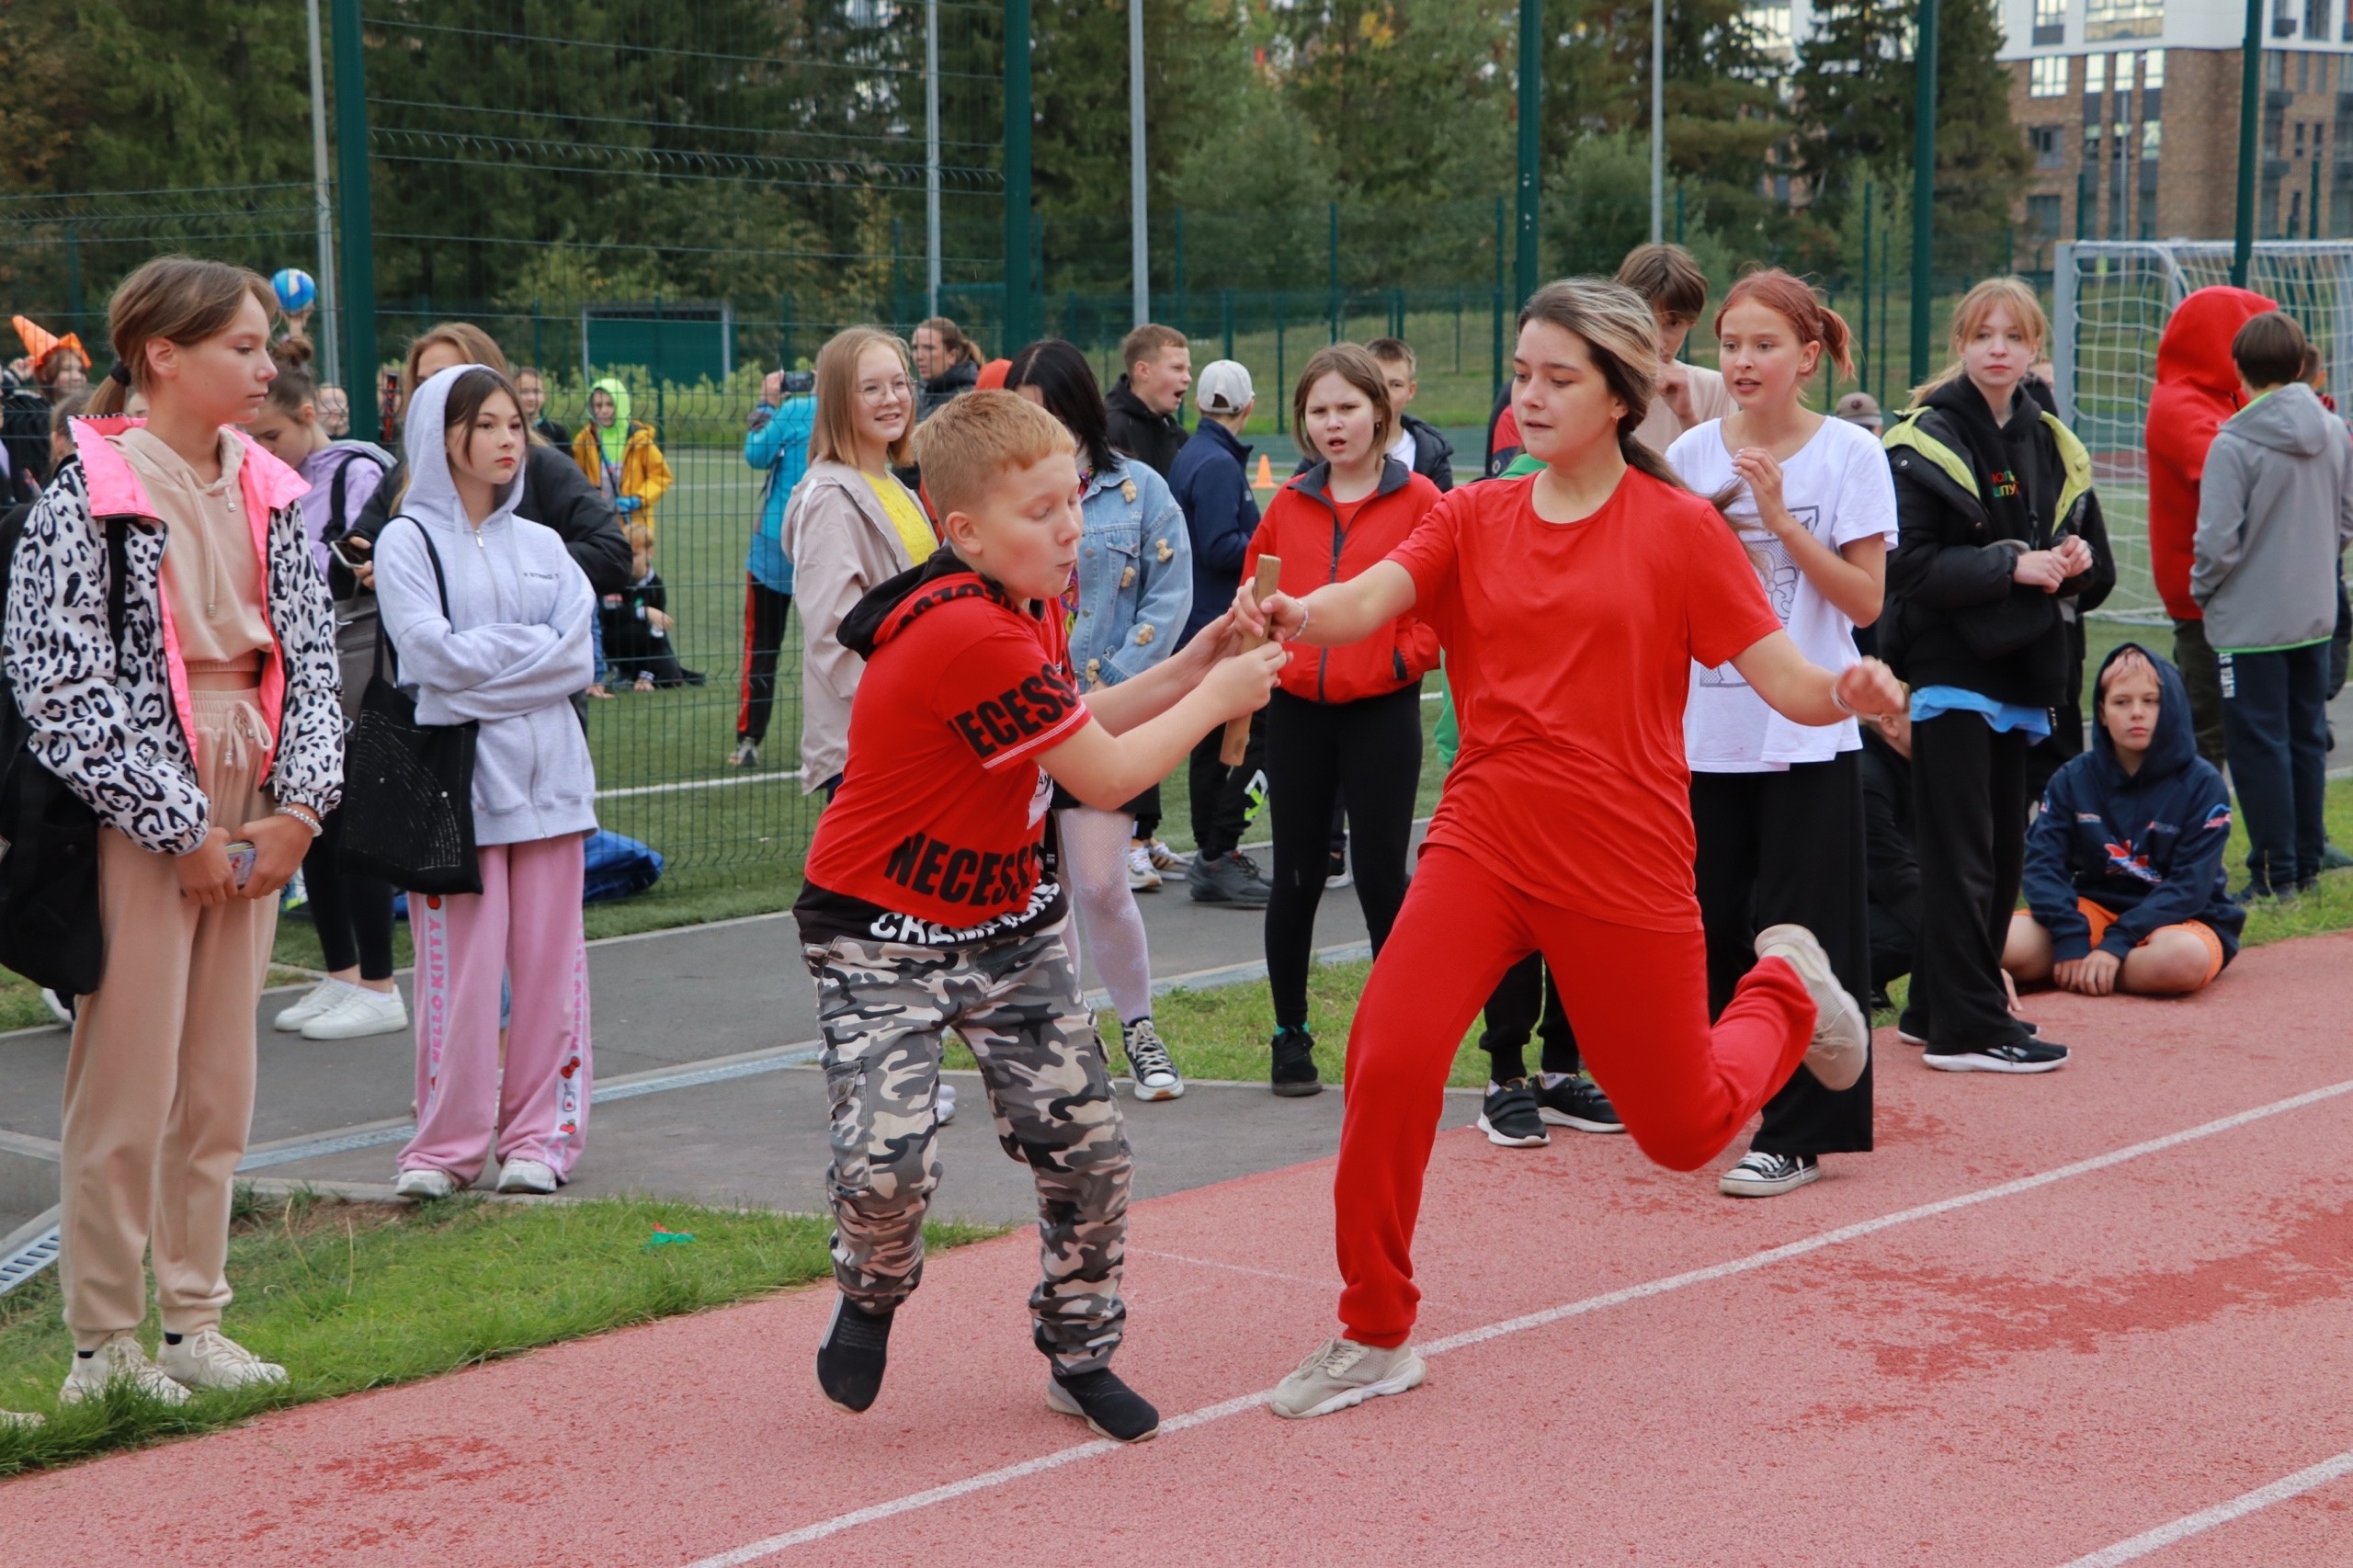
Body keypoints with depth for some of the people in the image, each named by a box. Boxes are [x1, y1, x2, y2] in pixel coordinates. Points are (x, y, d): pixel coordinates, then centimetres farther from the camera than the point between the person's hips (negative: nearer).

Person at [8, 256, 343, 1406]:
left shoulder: (270, 493, 10)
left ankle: (193, 1322, 23)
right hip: (139, 823, -6)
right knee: (127, 1087, -1)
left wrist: (297, 809, -1)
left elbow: (311, 654, 12)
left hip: (253, 823, 6)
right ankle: (104, 1347, 10)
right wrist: (184, 831, -12)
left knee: (220, 1084, 12)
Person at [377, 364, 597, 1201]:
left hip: (546, 773, 4)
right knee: (460, 965, -4)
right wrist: (531, 643, -4)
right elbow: (431, 653, -12)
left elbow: (577, 660, 1)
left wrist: (482, 661, -9)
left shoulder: (541, 545, 14)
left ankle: (541, 1133, 12)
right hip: (456, 774, -4)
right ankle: (447, 1143, 6)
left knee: (549, 959, 4)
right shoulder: (407, 542, 2)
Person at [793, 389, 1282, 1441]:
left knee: (1087, 1148, 3)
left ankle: (1080, 1355, 24)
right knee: (887, 1164, -22)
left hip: (1011, 921, 8)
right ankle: (872, 1292, 13)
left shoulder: (1029, 605, 2)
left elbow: (1076, 728, 13)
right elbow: (1105, 778, -22)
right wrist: (1215, 697, -9)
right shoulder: (966, 634, -28)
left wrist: (1191, 664, 4)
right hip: (885, 934, -8)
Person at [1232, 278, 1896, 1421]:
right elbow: (1366, 600, -14)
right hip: (1484, 843, 2)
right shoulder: (1474, 519, 4)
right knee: (1389, 1059, -20)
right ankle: (1375, 1336, -1)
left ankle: (1785, 989, 44)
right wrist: (1291, 617, -36)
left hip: (1626, 866, -2)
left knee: (1684, 1132, 10)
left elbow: (1785, 681, -6)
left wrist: (1851, 693, -28)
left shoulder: (1678, 527, -4)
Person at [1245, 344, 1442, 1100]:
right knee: (1297, 875, 9)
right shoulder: (1288, 503, 8)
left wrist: (1404, 658, -13)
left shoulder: (1418, 501, -3)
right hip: (1296, 709, 4)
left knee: (1382, 874, 0)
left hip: (1381, 711, -3)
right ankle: (1290, 1032, 20)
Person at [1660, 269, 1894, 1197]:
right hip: (1705, 728, 4)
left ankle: (1795, 1136, 4)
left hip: (1807, 732, -3)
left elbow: (1865, 600, -8)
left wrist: (1780, 520, -16)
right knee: (1710, 922, 10)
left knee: (1799, 932, -2)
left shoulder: (1850, 454, -4)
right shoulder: (1692, 454, 5)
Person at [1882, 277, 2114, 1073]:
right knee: (1961, 850, -8)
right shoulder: (1927, 441, -7)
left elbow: (2097, 572, 16)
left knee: (2003, 850, 10)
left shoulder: (2053, 447, 13)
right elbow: (1912, 565, -15)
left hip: (2020, 669, 7)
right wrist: (2011, 566, -21)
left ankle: (1939, 1006, 20)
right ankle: (1965, 1026, -6)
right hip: (1949, 668, -7)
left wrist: (2076, 563, -7)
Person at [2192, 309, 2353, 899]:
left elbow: (2218, 542, -18)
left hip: (2250, 623, -6)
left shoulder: (2233, 444, -18)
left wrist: (2201, 590, 0)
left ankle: (2276, 872, 3)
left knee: (2258, 744, 1)